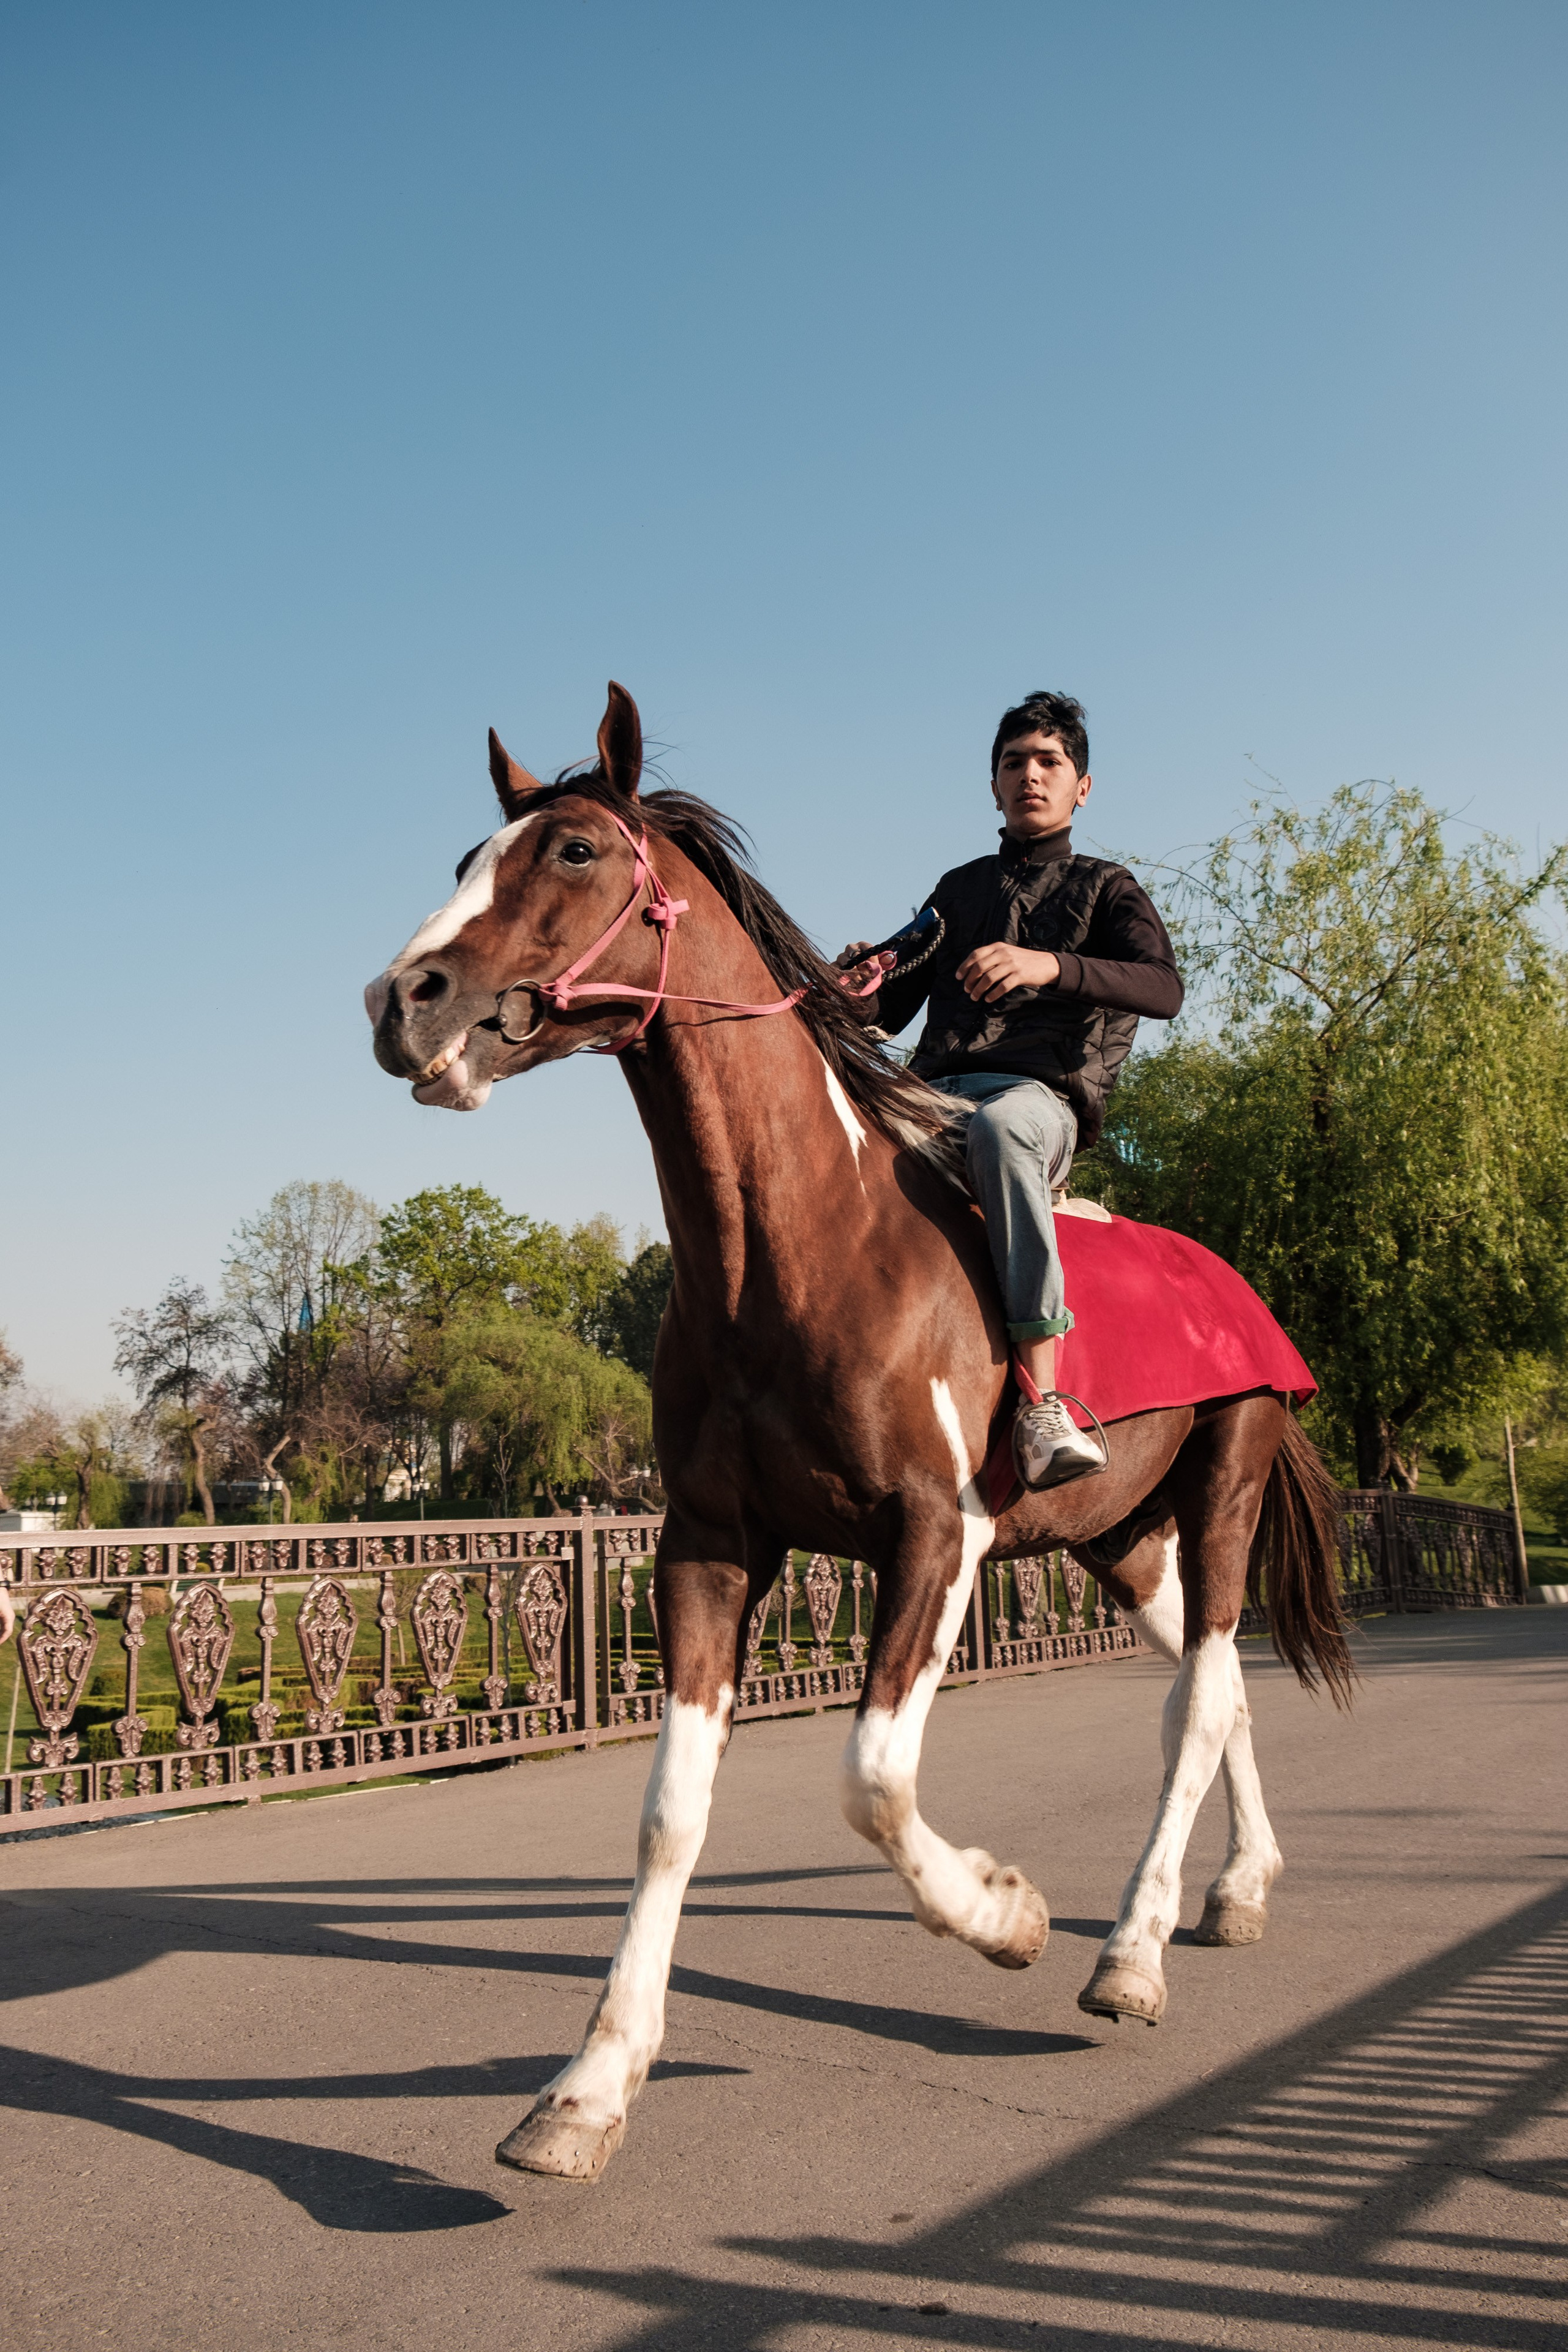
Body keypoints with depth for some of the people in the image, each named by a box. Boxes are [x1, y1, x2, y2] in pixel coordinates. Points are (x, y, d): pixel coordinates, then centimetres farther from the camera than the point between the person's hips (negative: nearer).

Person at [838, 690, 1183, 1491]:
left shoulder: (1104, 887, 17)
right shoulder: (958, 890, 29)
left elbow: (1164, 988, -5)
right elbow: (891, 1010, 23)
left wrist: (1048, 965, -23)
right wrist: (861, 987, -3)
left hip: (1040, 1097, -4)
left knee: (998, 1125, -41)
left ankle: (1042, 1405, -46)